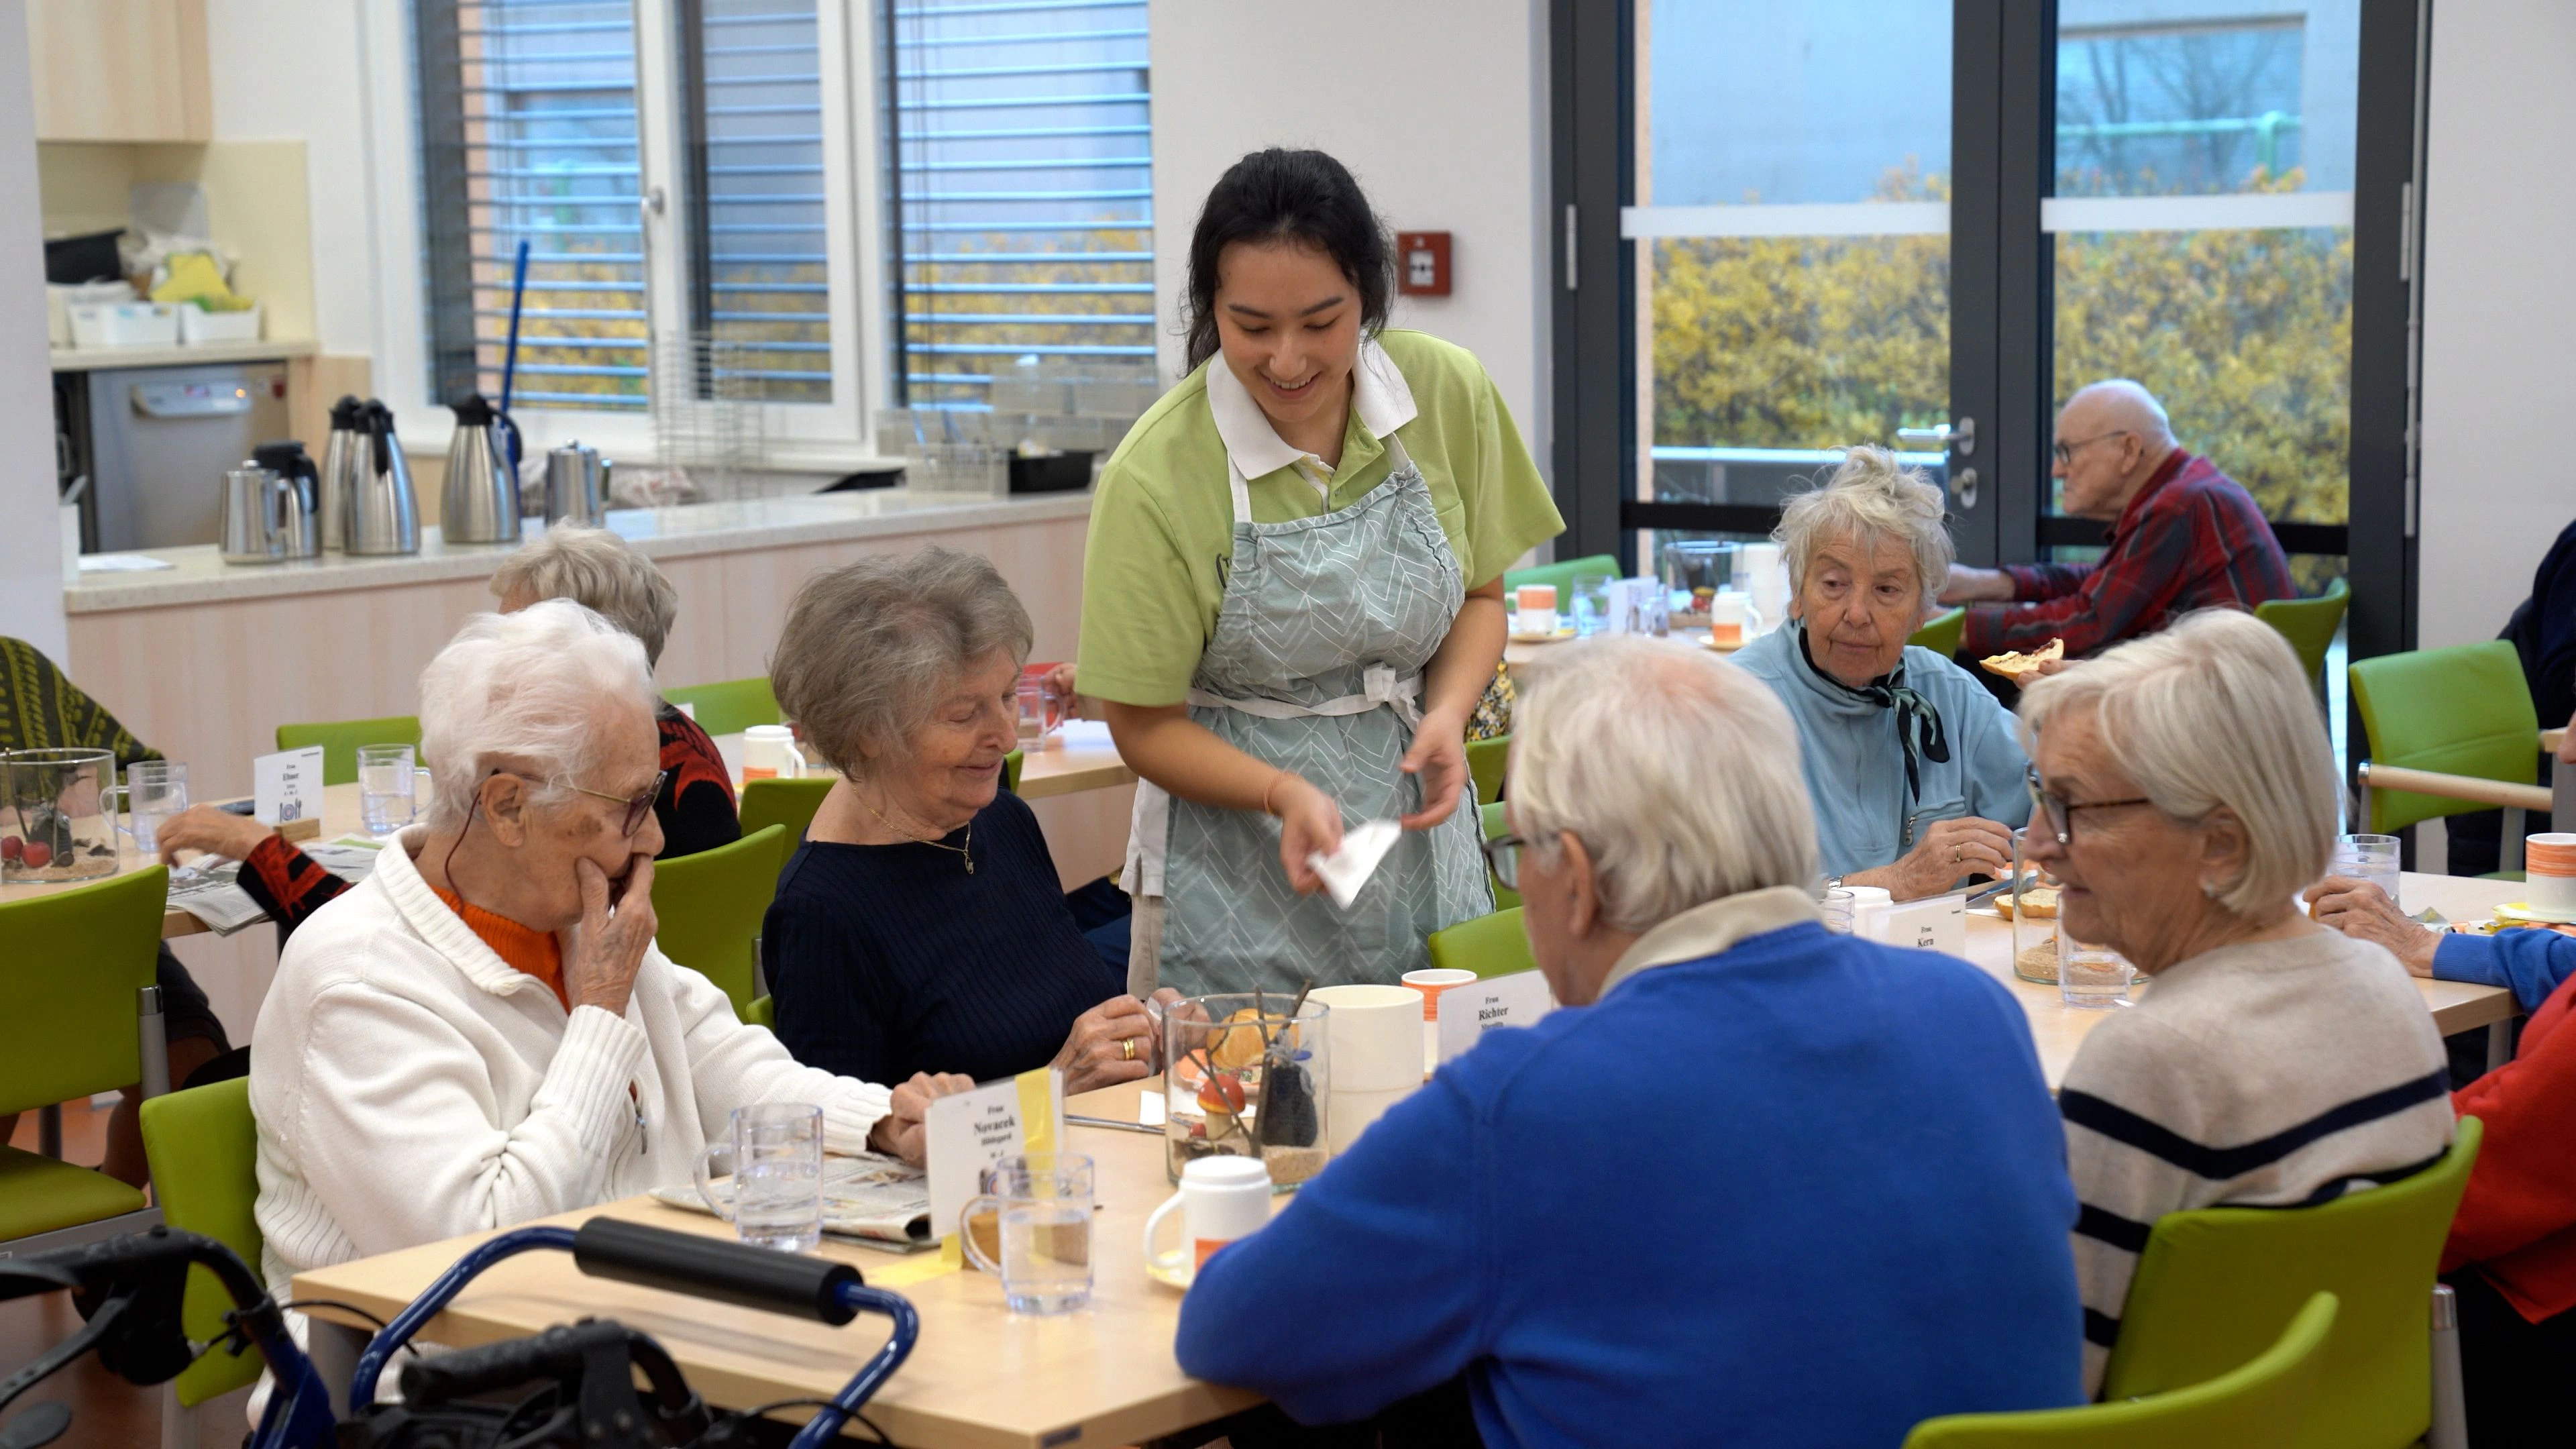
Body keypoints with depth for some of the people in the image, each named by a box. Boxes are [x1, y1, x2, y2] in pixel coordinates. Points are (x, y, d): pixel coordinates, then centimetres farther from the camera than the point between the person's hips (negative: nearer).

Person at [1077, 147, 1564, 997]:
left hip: (1419, 827, 3)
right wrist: (1285, 793, -25)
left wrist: (1449, 713, -10)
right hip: (1238, 861, -3)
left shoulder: (1450, 394, -6)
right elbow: (1145, 726, -9)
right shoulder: (1156, 476, -16)